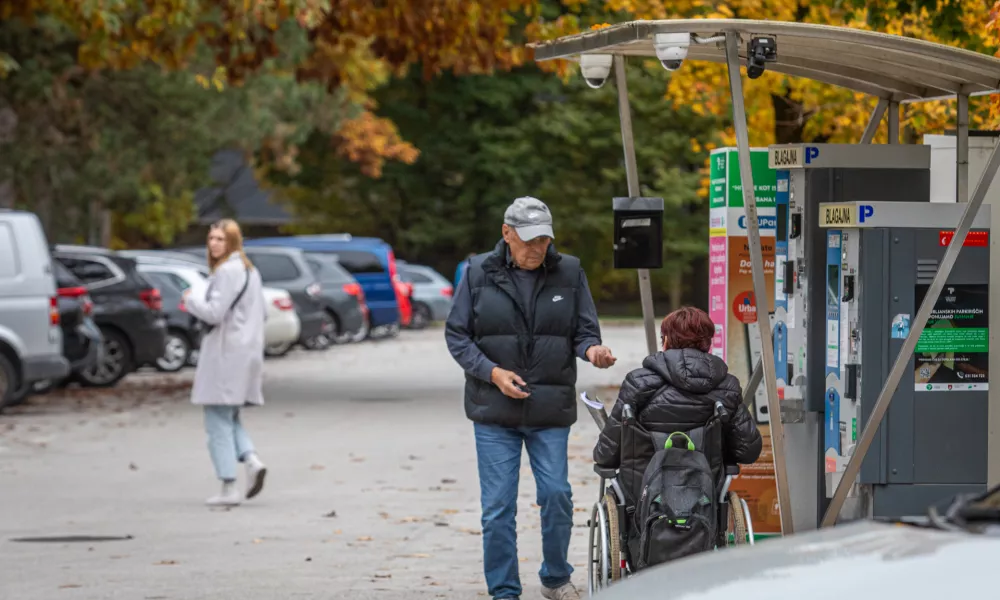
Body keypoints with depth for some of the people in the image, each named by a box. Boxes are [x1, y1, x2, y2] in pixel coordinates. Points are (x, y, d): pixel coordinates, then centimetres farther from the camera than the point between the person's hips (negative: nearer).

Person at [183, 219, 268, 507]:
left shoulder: (227, 271, -15)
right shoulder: (249, 270, 16)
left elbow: (213, 313, -19)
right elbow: (262, 313, 22)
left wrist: (191, 298, -4)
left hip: (225, 354, -10)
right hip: (247, 351, 10)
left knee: (219, 421, -4)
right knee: (230, 417, 19)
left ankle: (229, 488, -6)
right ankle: (251, 459, -3)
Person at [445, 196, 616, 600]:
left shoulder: (569, 272, 3)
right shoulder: (480, 273, 1)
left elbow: (585, 331, 5)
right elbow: (456, 335, 3)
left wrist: (592, 350, -19)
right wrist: (493, 372, -11)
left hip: (551, 411, 1)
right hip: (494, 411, 0)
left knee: (556, 493, -3)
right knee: (497, 505, 0)